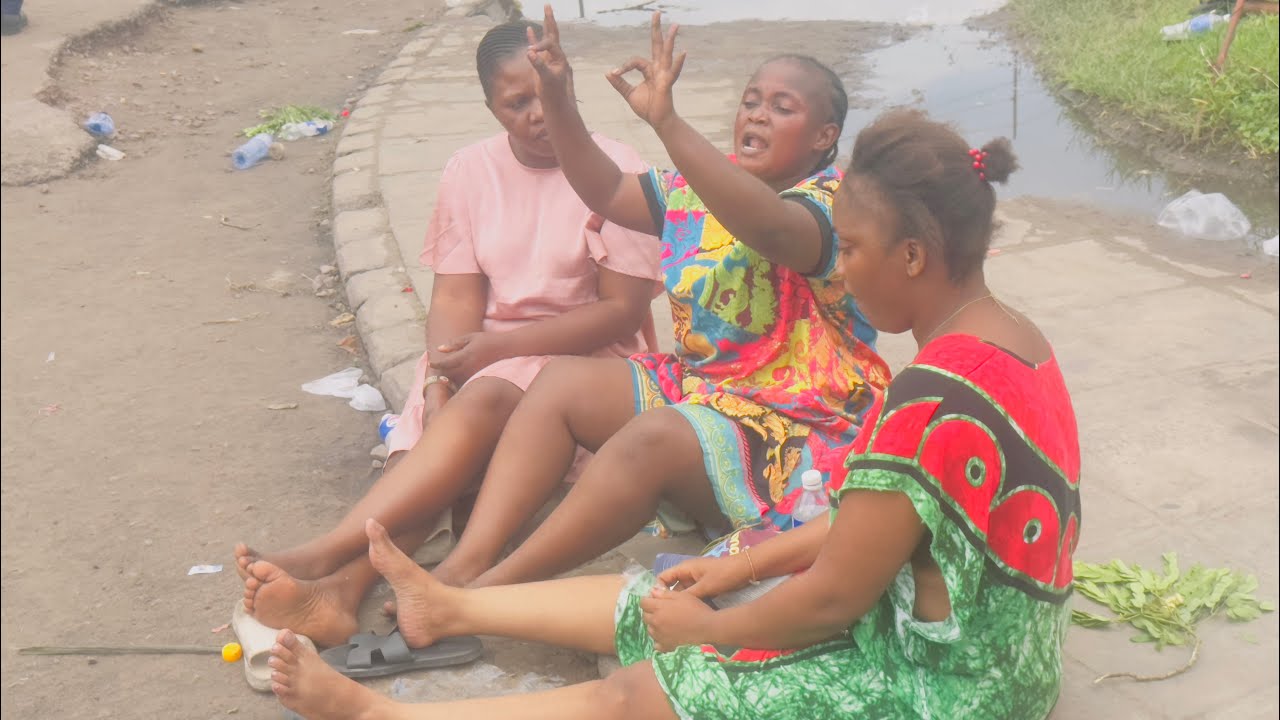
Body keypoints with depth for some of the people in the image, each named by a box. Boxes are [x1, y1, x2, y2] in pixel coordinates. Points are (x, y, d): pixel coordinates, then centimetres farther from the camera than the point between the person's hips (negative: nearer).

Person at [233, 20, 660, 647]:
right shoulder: (471, 171, 5)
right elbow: (456, 295, 0)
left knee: (485, 401, -33)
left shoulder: (617, 173, -8)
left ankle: (323, 555, -40)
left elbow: (624, 310, -11)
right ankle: (344, 586, -42)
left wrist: (496, 346, -18)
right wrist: (442, 381, -21)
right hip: (481, 359, 5)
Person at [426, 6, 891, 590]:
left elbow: (770, 228, -39)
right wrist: (559, 103, -6)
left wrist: (666, 121, -47)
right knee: (562, 382, -6)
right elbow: (607, 192, 10)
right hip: (699, 387, 8)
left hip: (798, 431, -8)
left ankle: (490, 589, -24)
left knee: (654, 435, -33)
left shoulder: (832, 203, -16)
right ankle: (464, 564, -18)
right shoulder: (704, 188, 8)